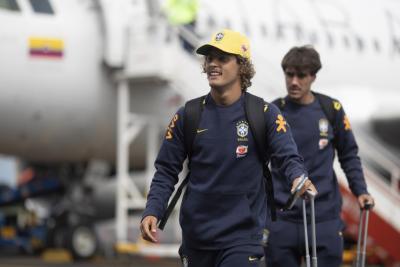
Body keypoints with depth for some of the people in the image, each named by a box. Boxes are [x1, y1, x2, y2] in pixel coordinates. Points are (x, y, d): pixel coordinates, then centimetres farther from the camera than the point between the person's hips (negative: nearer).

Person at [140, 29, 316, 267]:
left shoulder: (264, 114, -3)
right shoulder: (188, 116, 3)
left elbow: (288, 156, -13)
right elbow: (167, 171, 5)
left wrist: (298, 178, -36)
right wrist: (152, 212, -10)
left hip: (242, 236, -3)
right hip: (196, 238, 3)